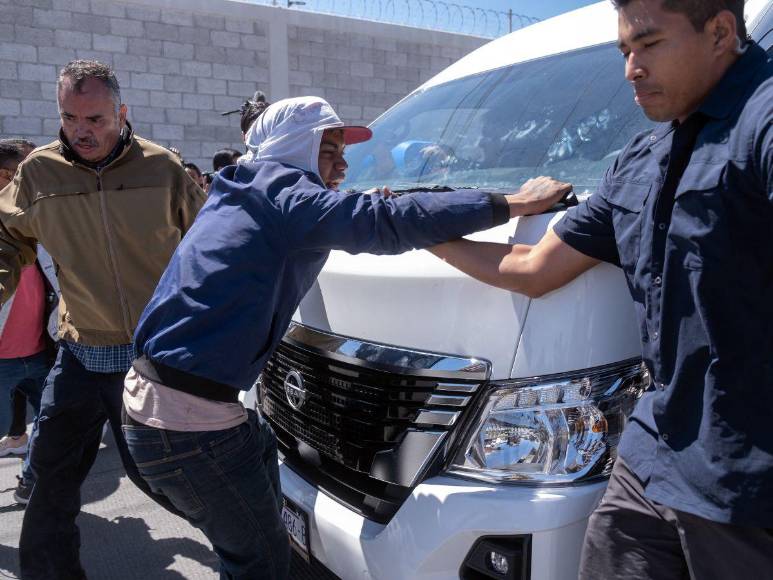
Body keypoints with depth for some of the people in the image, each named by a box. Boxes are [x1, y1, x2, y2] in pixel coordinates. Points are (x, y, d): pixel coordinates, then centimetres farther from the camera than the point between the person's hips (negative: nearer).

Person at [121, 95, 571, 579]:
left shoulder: (241, 192, 15)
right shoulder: (278, 187, -14)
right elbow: (388, 224, -24)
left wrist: (360, 212, 21)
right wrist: (513, 204, -18)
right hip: (188, 423, -10)